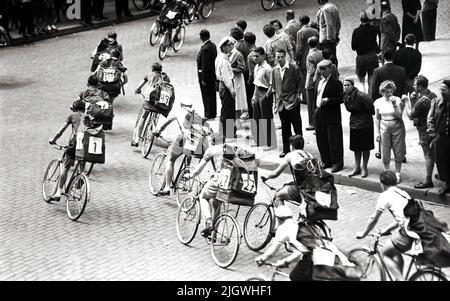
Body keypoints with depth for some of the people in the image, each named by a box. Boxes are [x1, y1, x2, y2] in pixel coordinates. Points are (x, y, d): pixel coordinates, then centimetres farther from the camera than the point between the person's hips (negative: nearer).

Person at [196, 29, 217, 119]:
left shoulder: (205, 49, -23)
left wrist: (204, 79, -19)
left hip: (206, 75, -9)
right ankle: (212, 113, 28)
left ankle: (209, 114, 9)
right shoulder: (213, 46, 5)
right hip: (213, 74, 9)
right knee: (212, 94, 17)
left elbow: (205, 66, -23)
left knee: (207, 95, 1)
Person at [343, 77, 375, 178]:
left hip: (365, 124, -7)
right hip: (354, 124, 7)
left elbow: (372, 108, -17)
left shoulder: (361, 96, -24)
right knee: (356, 147, 14)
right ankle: (357, 168, 25)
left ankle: (364, 168, 16)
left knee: (365, 147, 6)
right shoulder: (346, 96, -1)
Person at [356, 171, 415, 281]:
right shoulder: (404, 194, 24)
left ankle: (400, 279, 5)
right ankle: (399, 278, 33)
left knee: (385, 253, 14)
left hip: (408, 234, -7)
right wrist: (387, 229, 43)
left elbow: (374, 219, 7)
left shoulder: (385, 195, 2)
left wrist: (363, 234, 22)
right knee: (395, 252, 30)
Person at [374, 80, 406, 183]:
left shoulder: (397, 100, -5)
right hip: (385, 128, 1)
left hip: (397, 128, -1)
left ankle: (397, 173, 16)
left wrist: (394, 105, -23)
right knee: (385, 153, 3)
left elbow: (399, 115, -12)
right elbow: (377, 118, 8)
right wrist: (377, 132, 5)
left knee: (398, 152, 3)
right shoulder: (378, 102, 1)